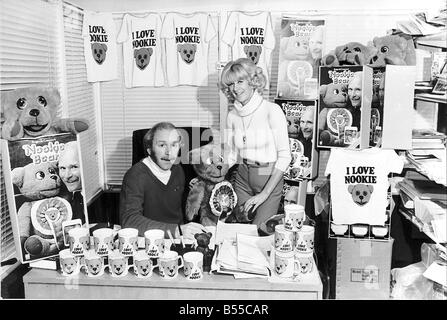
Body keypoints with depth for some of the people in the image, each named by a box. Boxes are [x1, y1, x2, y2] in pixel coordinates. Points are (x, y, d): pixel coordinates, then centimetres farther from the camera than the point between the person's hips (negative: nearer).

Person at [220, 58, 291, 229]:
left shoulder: (272, 110, -12)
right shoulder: (232, 115, 4)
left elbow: (284, 156, -12)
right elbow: (231, 155, 12)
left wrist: (264, 194, -14)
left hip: (269, 179, -4)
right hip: (242, 178, 4)